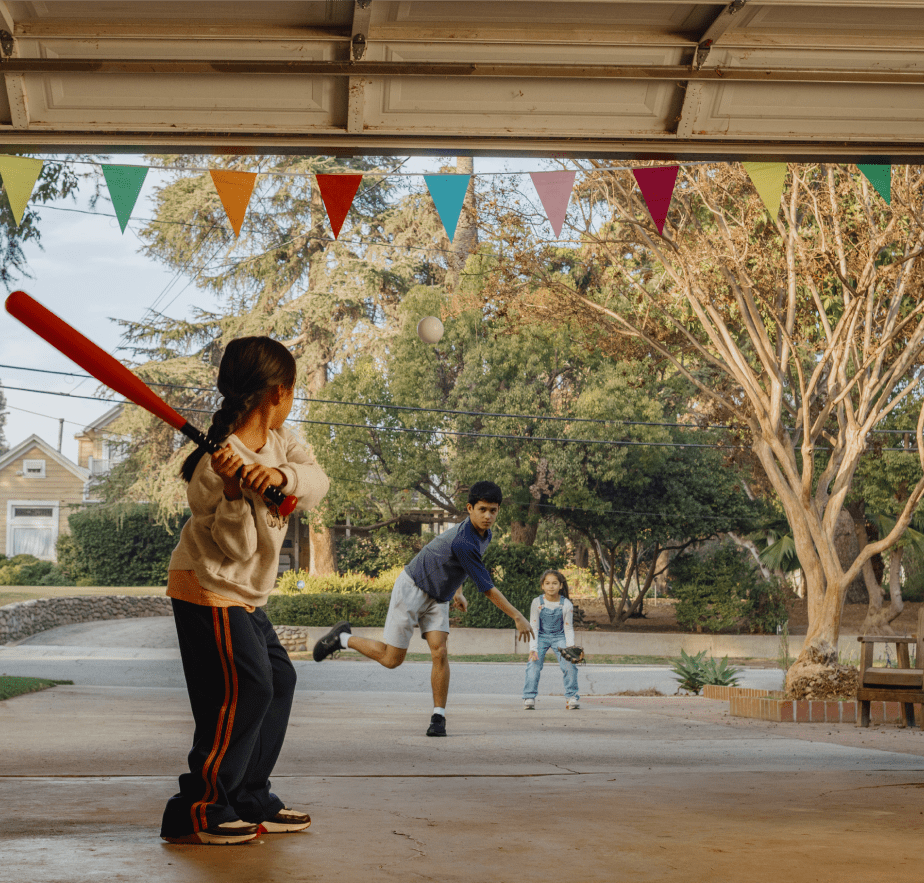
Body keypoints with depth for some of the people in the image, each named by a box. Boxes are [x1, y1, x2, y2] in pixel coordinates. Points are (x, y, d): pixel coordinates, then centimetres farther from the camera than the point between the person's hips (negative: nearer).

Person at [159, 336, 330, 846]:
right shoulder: (218, 463, -23)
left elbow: (317, 482, -14)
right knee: (245, 691, -14)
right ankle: (196, 813, -7)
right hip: (209, 590, -10)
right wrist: (233, 491, -37)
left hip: (245, 597, 10)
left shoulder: (276, 441, 1)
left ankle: (250, 802, 22)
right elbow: (237, 546, -22)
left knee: (279, 681, 14)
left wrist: (280, 474, -34)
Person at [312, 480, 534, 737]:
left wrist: (457, 591, 16)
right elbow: (487, 588, -30)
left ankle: (438, 718, -5)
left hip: (438, 598, 7)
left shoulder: (484, 535, -3)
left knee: (439, 652, -11)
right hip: (412, 589, -7)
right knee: (391, 659, -2)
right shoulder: (463, 542, -33)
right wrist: (518, 617, -26)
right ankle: (343, 638, 21)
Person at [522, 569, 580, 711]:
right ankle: (529, 697, -10)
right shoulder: (537, 602, -16)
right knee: (533, 664, -19)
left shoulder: (566, 604, -14)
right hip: (541, 636, 0)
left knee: (569, 665, -15)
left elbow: (568, 628, -6)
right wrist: (533, 649, -23)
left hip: (559, 637, 1)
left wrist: (570, 648, -20)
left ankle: (571, 697, 0)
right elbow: (534, 627, -13)